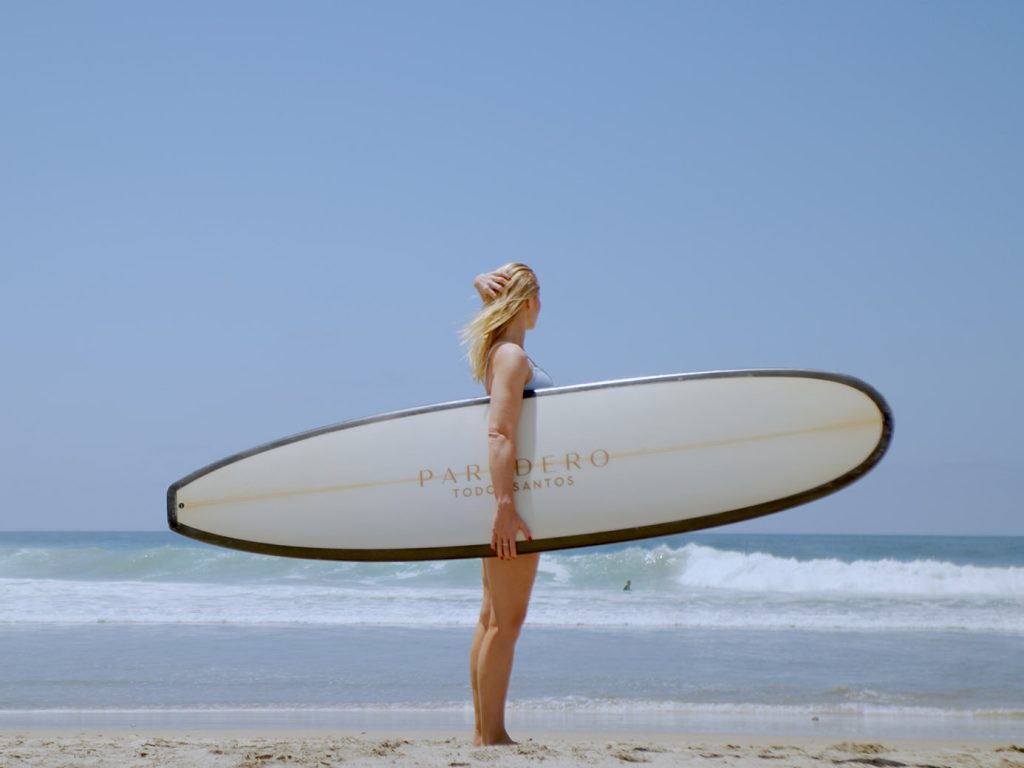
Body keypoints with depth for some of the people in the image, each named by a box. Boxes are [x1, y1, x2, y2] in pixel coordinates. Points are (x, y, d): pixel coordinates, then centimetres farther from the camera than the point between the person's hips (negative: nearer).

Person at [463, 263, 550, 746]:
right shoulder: (512, 356, -14)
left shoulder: (498, 347, 12)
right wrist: (506, 505, -30)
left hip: (499, 492, 10)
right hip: (509, 491, -10)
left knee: (493, 617, 11)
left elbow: (485, 285, 30)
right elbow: (499, 433, -24)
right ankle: (492, 735, -6)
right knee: (506, 620, -8)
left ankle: (483, 732, 16)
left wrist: (487, 286, 7)